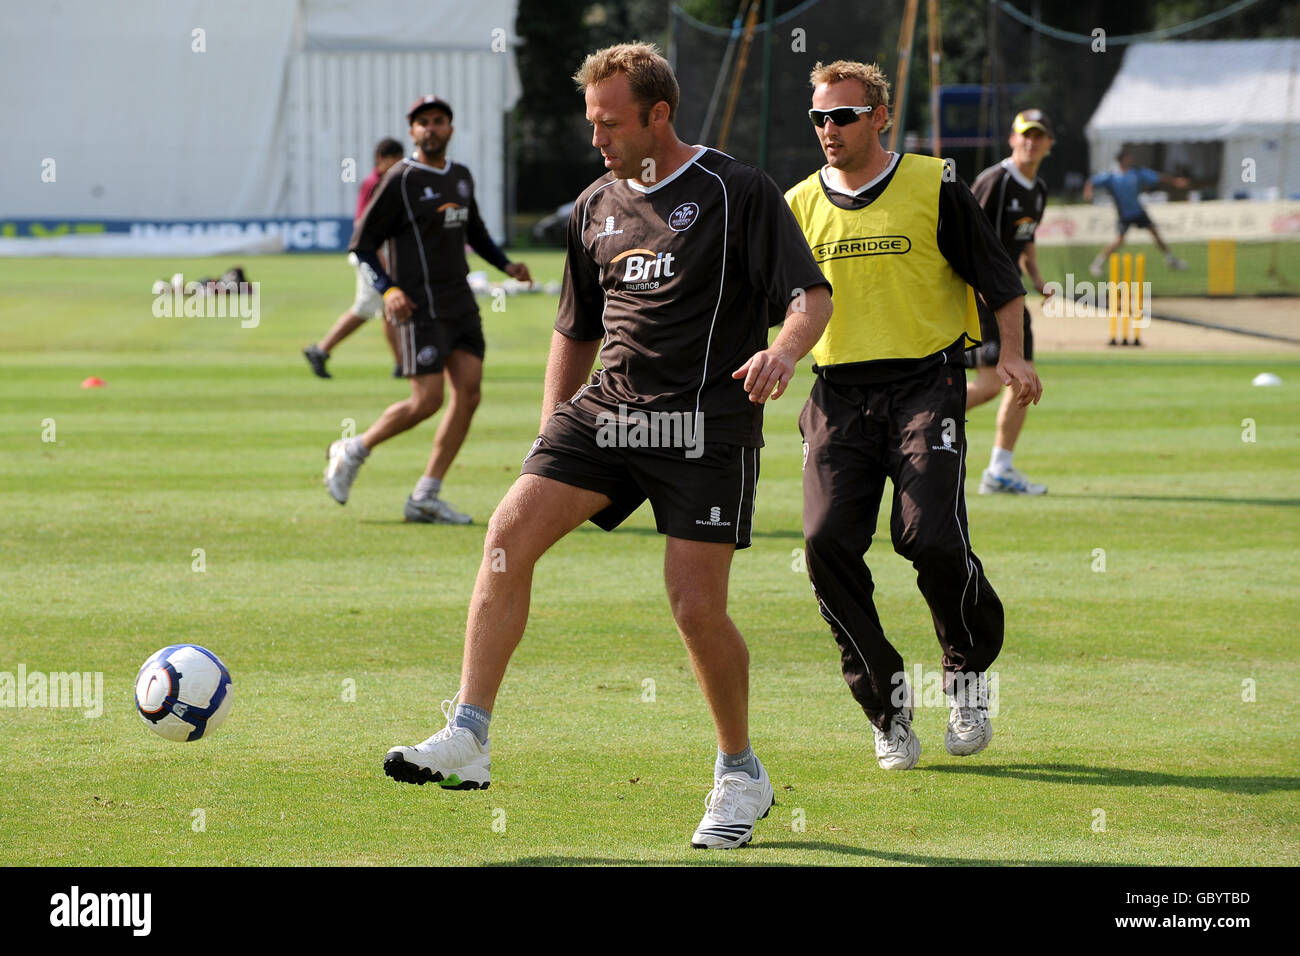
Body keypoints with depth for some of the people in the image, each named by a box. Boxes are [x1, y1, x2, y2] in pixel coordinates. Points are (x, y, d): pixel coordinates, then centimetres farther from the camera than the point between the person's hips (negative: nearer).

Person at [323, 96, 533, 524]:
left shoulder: (461, 177, 13)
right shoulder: (400, 180, -8)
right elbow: (362, 242, -8)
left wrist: (506, 265, 13)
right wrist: (388, 290, -21)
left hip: (459, 300, 7)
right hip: (419, 307, -7)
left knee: (469, 391, -3)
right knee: (427, 400, -12)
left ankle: (425, 497, 3)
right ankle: (352, 451, 11)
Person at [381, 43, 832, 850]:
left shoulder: (738, 192, -4)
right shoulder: (597, 206, 14)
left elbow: (812, 294, -8)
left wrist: (785, 351, -29)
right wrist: (551, 433, 18)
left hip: (707, 422, -5)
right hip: (606, 409, 5)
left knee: (697, 606, -11)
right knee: (510, 533, -15)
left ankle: (742, 775, 12)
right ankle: (467, 739, -15)